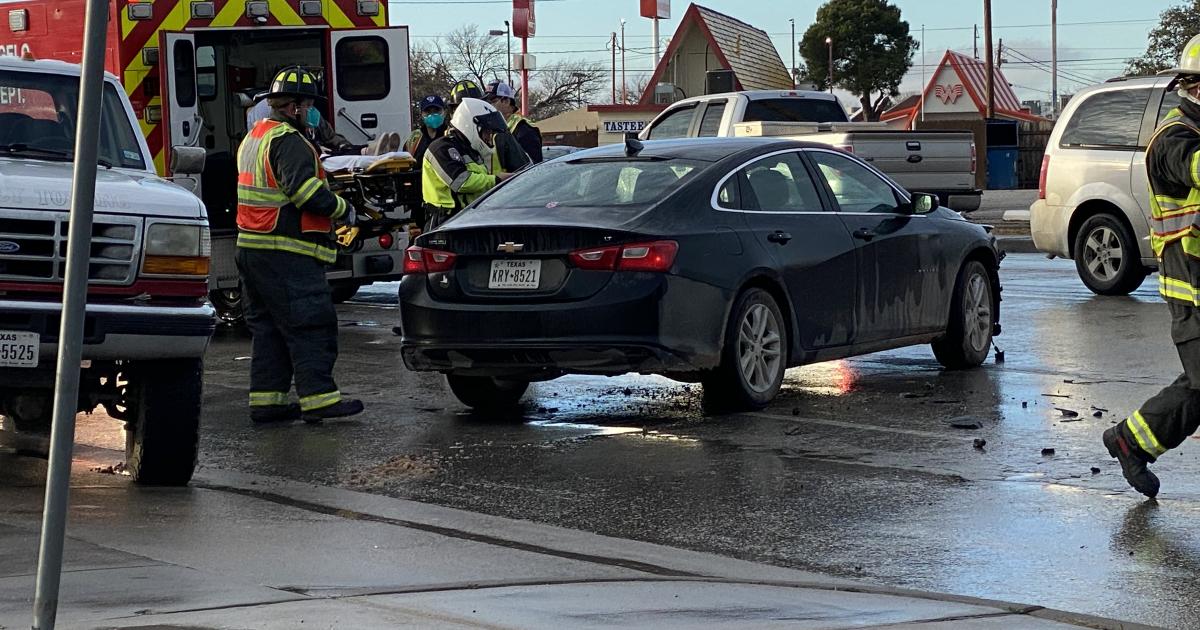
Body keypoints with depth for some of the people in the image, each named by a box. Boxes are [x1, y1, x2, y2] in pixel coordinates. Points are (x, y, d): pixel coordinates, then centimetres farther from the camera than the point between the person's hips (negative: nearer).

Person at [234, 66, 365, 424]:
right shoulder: (288, 142, -14)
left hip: (251, 247, 10)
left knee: (267, 327, 12)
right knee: (311, 326, -8)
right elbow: (306, 191, -24)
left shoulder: (253, 137, 19)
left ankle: (266, 400, 12)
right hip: (287, 253, -10)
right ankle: (318, 398, -11)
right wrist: (343, 210, -10)